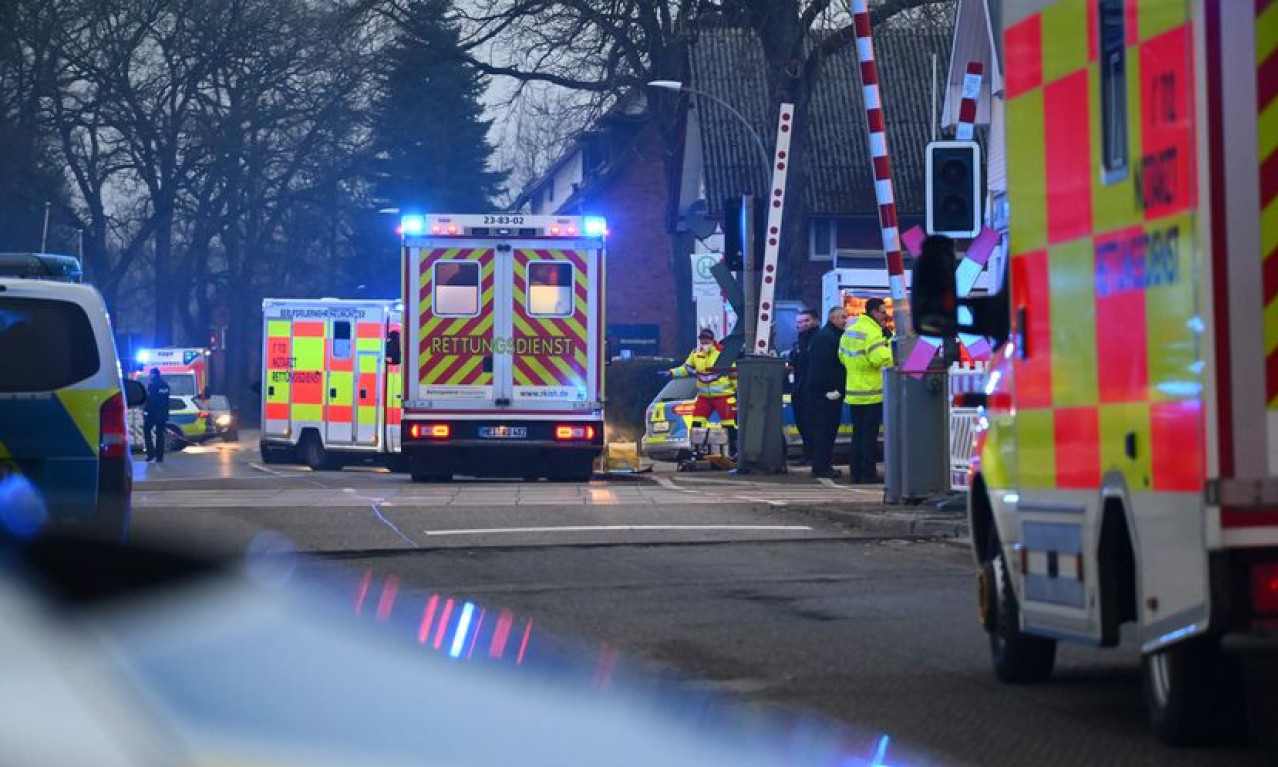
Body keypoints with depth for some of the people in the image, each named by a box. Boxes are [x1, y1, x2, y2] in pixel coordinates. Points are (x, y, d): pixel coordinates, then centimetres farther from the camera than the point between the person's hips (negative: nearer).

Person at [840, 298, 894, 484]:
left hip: (853, 392, 8)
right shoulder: (873, 332, -16)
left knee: (858, 432, 13)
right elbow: (880, 358, -26)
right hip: (871, 393, -8)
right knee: (869, 434, -3)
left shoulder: (850, 330, 13)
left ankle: (856, 473, 15)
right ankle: (868, 473, -2)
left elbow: (842, 355, 18)